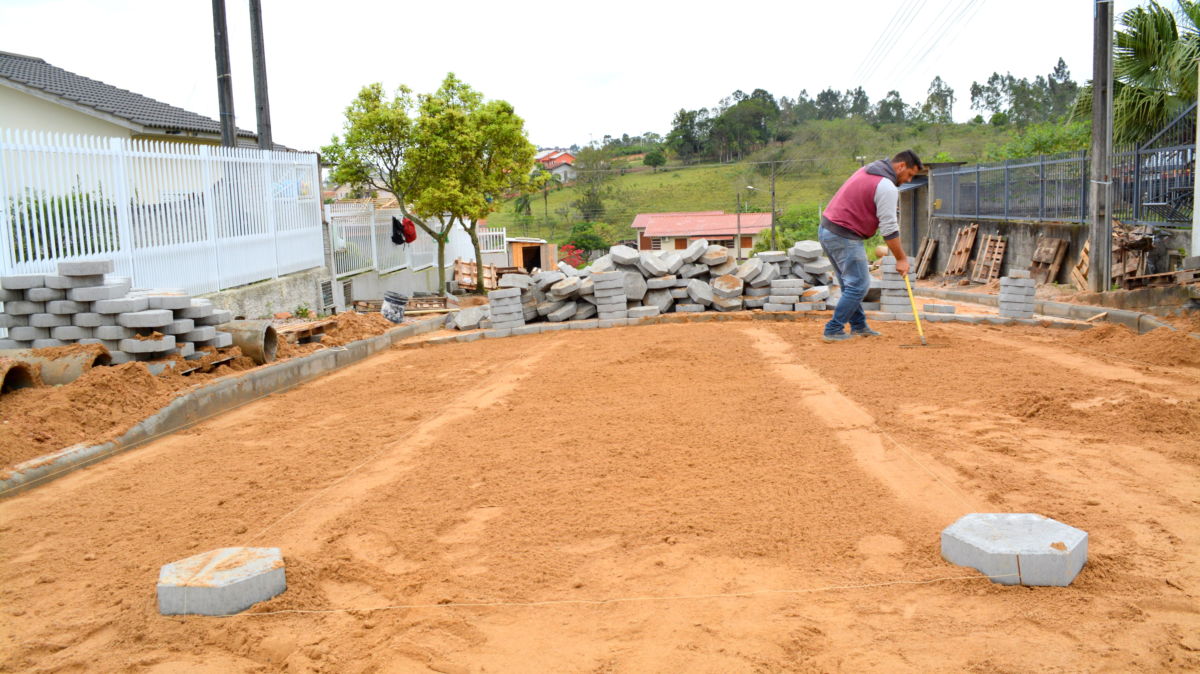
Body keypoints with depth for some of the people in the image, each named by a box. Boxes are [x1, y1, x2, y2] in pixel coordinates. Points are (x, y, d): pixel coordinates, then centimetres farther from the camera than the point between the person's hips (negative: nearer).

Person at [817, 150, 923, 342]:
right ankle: (833, 330, -1)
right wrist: (901, 259, -6)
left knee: (851, 283, 18)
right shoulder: (887, 187, -15)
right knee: (858, 285, -4)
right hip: (844, 237, -10)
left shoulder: (868, 170, 15)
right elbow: (889, 228, -14)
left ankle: (858, 326, 27)